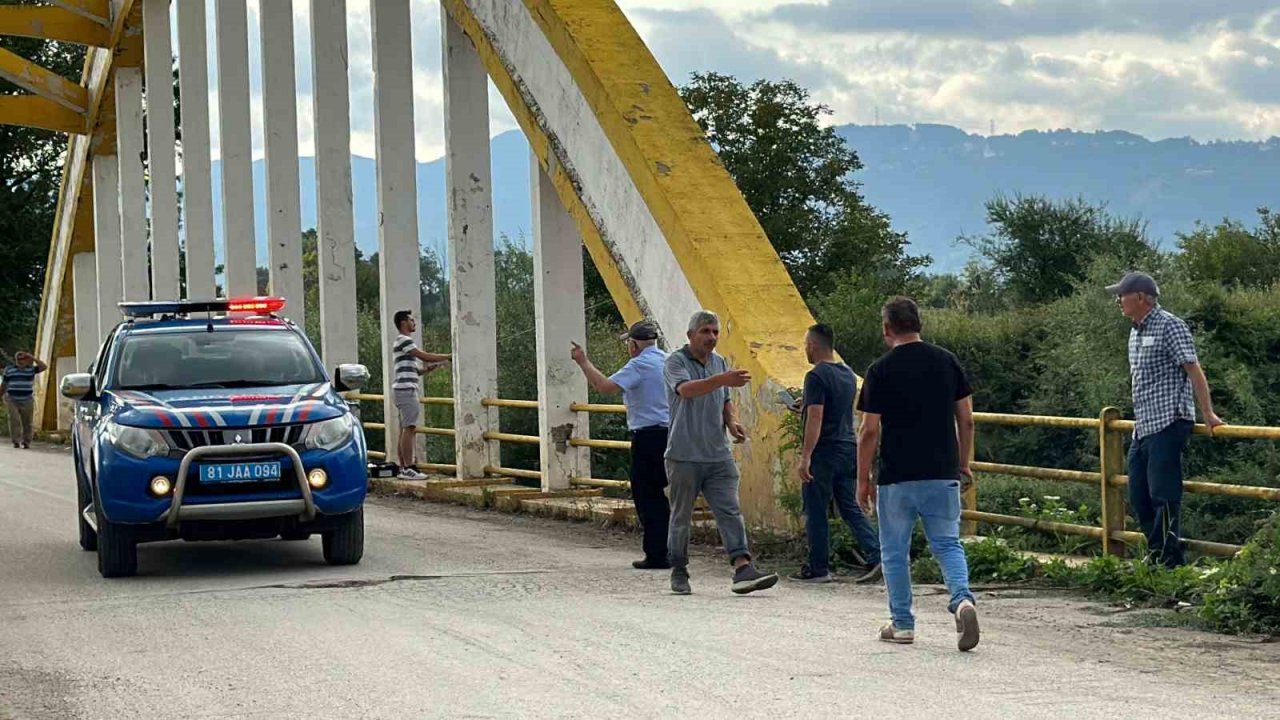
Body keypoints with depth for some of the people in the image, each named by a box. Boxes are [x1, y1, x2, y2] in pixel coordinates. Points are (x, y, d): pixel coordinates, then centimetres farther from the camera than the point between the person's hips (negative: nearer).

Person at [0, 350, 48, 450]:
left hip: (27, 401, 1)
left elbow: (44, 367, -12)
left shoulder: (31, 369, 2)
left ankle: (26, 442, 14)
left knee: (27, 422, 4)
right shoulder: (9, 369, 5)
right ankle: (16, 441, -13)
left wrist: (33, 358, -14)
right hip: (12, 400, -1)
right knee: (14, 420, -14)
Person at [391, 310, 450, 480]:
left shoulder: (404, 341, 23)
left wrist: (431, 367, 10)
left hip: (404, 389, 10)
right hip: (406, 389, -10)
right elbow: (424, 356, -16)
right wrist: (448, 357, -10)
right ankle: (408, 468, -16)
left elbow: (414, 370, 23)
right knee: (409, 429, -12)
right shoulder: (403, 340, -9)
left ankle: (404, 468, 8)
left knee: (405, 430, 8)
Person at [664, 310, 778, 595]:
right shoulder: (676, 361, -7)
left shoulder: (720, 363, 15)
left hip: (719, 455, 5)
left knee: (730, 512, -7)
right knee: (682, 518, 6)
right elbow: (686, 390, -28)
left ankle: (743, 568, -16)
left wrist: (732, 422, 4)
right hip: (684, 456, -5)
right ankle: (679, 572, 19)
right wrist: (722, 379, -42)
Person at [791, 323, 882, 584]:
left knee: (815, 511, 2)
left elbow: (816, 418, -20)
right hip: (848, 449, 8)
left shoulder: (817, 376, -13)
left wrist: (805, 456, -21)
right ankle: (876, 555, -5)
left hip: (824, 451, -8)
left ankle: (818, 568, 6)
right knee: (850, 507, 10)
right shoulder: (848, 374, 13)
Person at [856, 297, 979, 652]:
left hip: (897, 476, -3)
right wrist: (963, 464, 18)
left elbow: (870, 431, -7)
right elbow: (966, 420, 6)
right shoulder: (947, 361, 4)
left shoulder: (881, 370, -7)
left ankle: (902, 623, 14)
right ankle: (962, 599, -18)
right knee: (948, 543, 8)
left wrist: (863, 479, 2)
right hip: (943, 475, 3)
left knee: (895, 552, 11)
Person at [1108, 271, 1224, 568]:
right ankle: (1157, 555, 19)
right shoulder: (1136, 332, 17)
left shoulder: (1170, 326, -10)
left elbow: (1194, 370, -15)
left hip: (1168, 424, -9)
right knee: (1139, 497, 10)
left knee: (1164, 495, -10)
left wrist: (1208, 414, -19)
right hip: (1144, 427, 9)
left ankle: (1166, 560, -7)